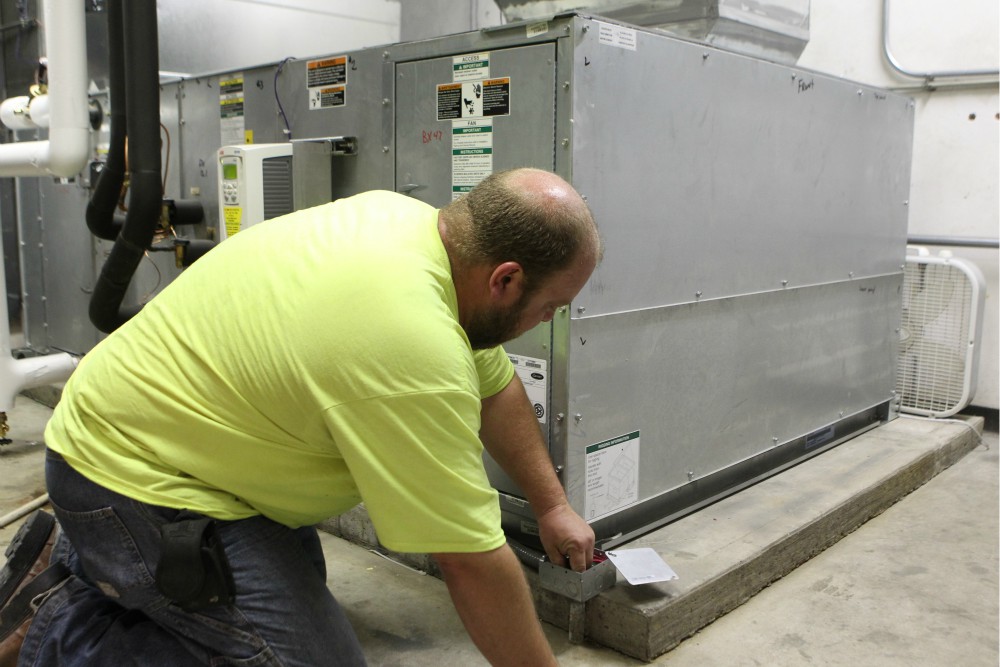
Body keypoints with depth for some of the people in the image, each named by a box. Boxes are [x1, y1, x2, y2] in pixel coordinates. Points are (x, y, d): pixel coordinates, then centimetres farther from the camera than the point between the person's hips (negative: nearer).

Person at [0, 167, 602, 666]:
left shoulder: (405, 216, -4)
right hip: (136, 482, -9)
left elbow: (494, 386, 9)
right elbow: (472, 561, -23)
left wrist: (552, 505, 14)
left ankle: (76, 566, 24)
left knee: (301, 578, 21)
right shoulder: (416, 349, -32)